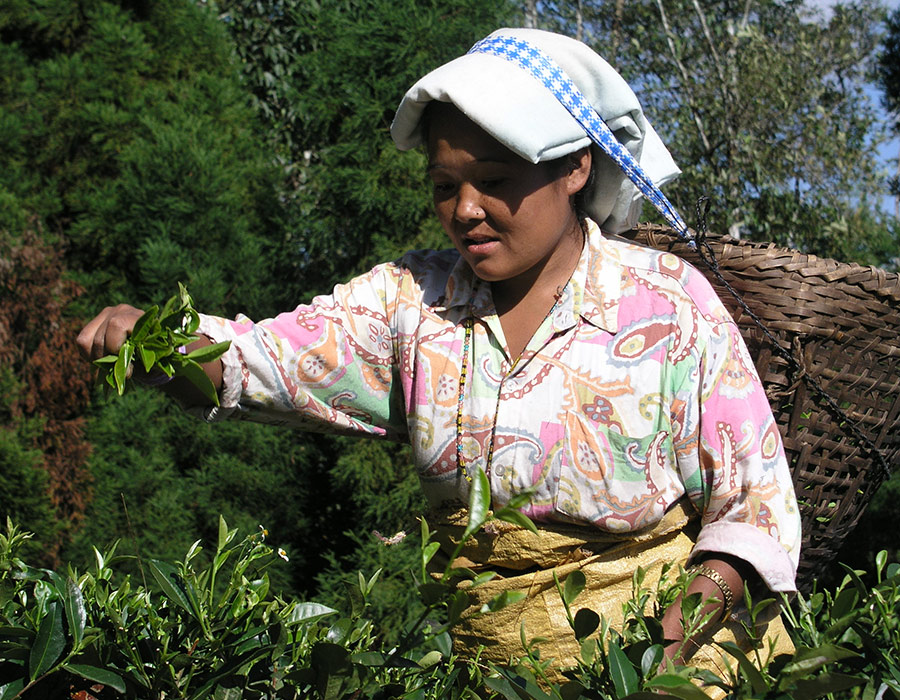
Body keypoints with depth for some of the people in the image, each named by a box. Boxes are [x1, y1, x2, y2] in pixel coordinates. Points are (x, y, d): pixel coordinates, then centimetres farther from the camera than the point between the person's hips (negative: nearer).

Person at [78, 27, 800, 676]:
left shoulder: (670, 304, -6)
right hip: (488, 653, 3)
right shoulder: (413, 298, 2)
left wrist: (692, 617, -19)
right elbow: (257, 364, -8)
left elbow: (754, 506, -3)